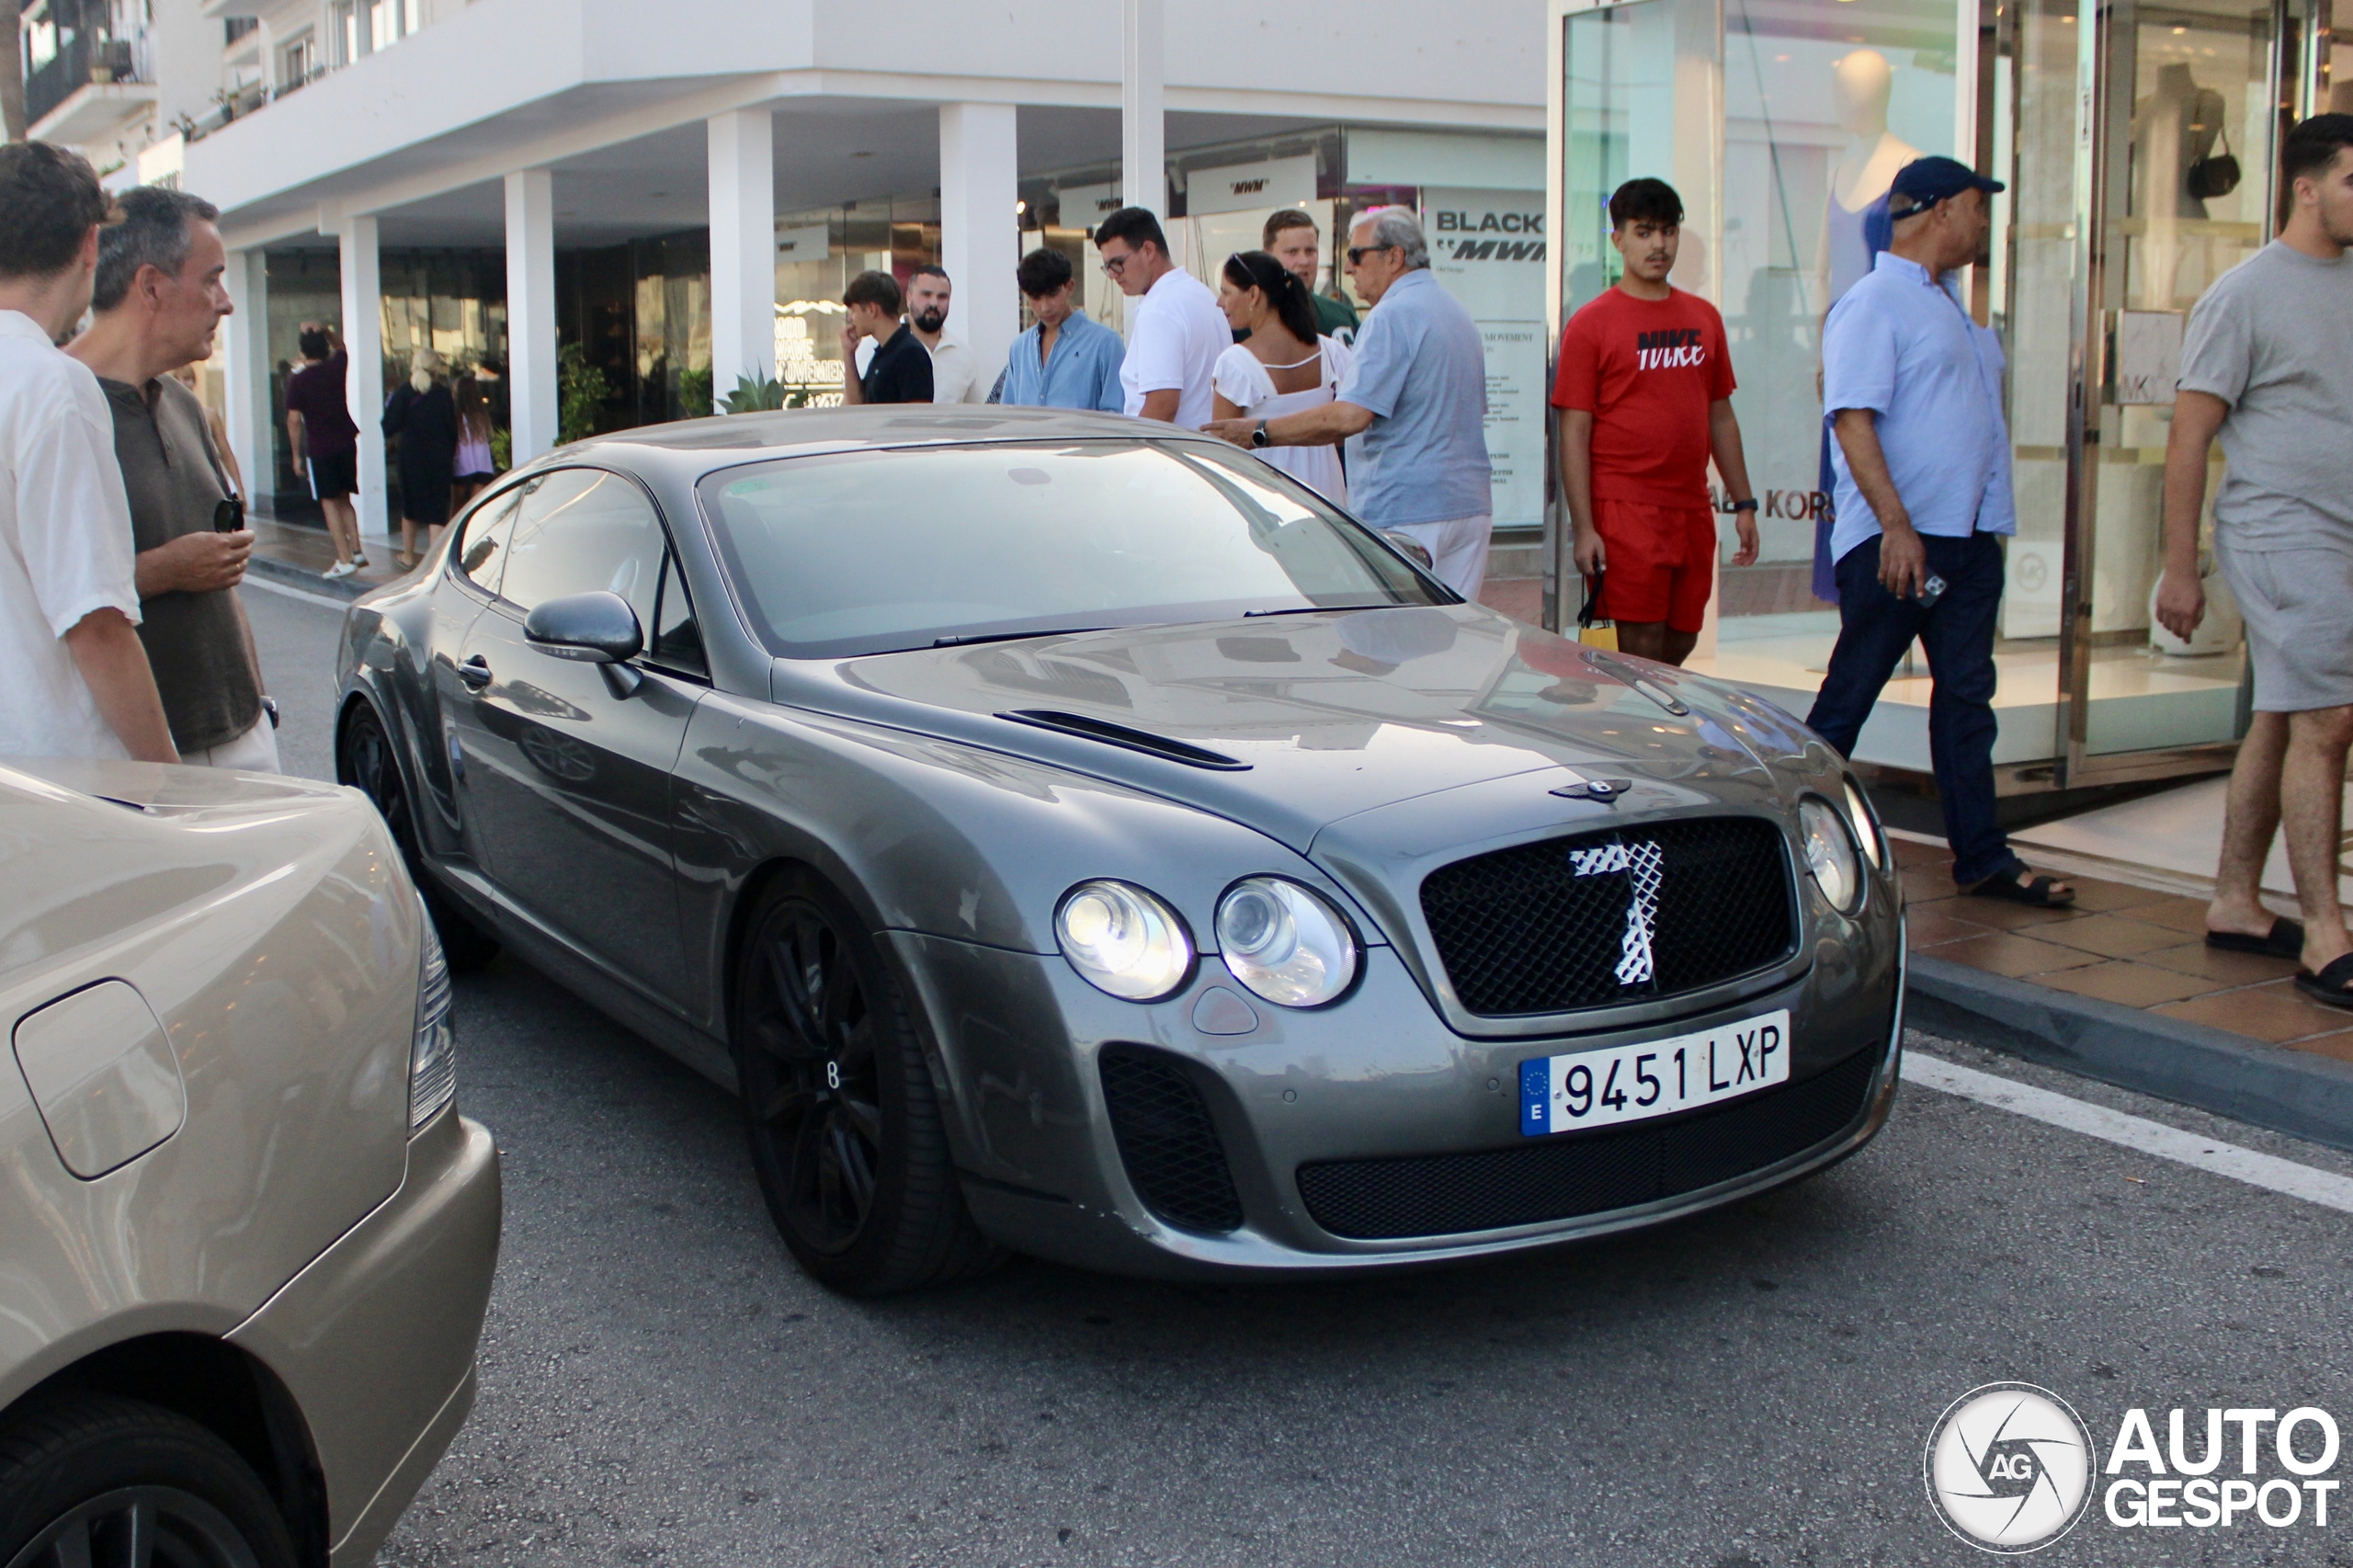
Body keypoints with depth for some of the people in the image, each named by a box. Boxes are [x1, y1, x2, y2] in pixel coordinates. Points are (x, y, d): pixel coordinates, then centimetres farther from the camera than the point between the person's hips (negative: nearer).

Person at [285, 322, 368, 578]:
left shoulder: (297, 381, -9)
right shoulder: (337, 368, 2)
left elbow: (294, 419, -10)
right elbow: (340, 347, 26)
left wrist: (296, 455, -2)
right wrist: (325, 330, 10)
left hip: (320, 449, -4)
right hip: (346, 444, 4)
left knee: (329, 502, 0)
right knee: (344, 499, 16)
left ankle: (344, 559, -5)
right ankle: (357, 549, 10)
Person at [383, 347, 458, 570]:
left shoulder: (403, 393, -7)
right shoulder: (443, 394, -4)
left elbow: (390, 427, -9)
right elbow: (453, 432, 0)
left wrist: (388, 405, 9)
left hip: (411, 461, 1)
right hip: (440, 461, 0)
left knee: (410, 509, 17)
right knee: (437, 512, 0)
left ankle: (408, 557, 31)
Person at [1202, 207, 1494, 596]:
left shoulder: (1392, 316, -13)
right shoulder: (1459, 314, 18)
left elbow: (1348, 416, -22)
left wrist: (1260, 432, -16)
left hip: (1405, 510, -9)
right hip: (1472, 505, 9)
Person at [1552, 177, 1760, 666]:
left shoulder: (1704, 318, 13)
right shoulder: (1591, 323, -3)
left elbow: (1721, 418, 19)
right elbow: (1574, 433, -6)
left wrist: (1744, 503, 15)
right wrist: (1583, 528, -13)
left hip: (1694, 511, 6)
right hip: (1626, 511, -6)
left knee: (1681, 643, 11)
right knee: (1642, 653, -6)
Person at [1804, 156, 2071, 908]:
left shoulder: (1949, 304, 19)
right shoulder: (1872, 303, -10)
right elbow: (1852, 418, -19)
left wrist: (1988, 518, 18)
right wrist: (1896, 525, -26)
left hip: (1969, 535, 9)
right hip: (1896, 537, -9)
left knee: (1967, 692, 9)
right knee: (1849, 695, -1)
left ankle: (1982, 858, 13)